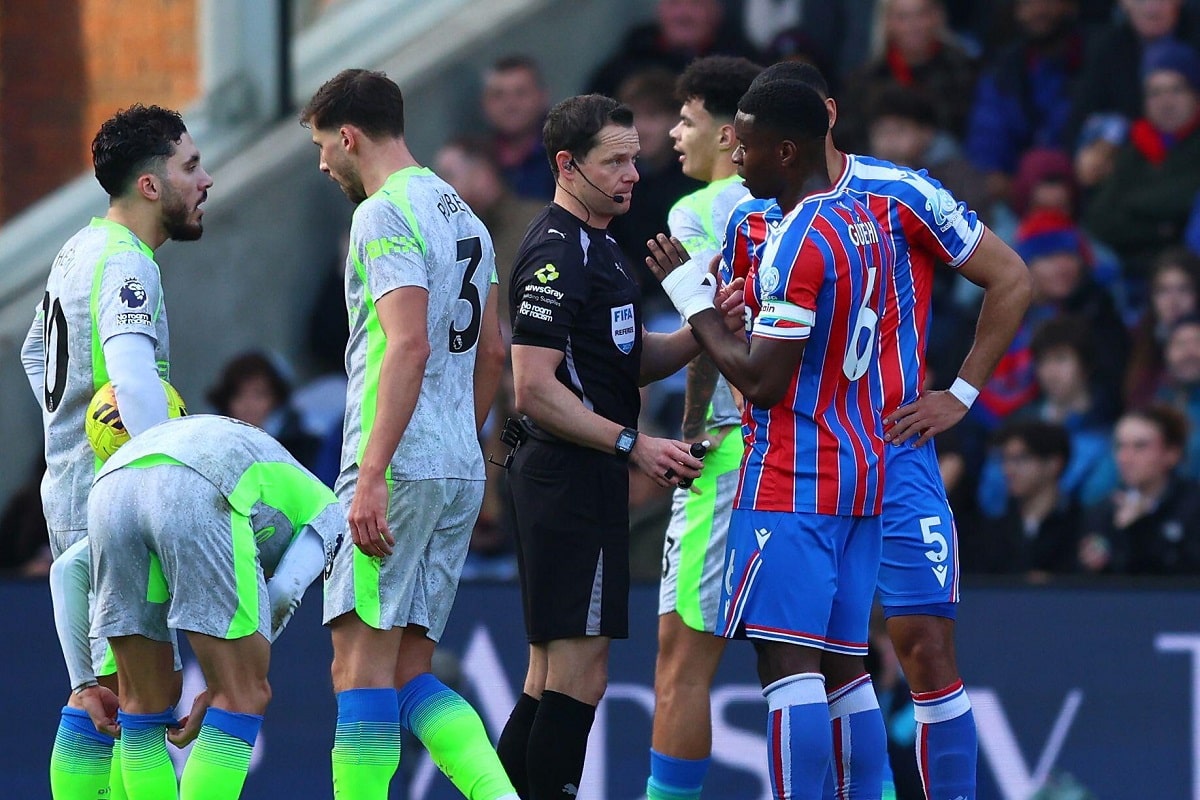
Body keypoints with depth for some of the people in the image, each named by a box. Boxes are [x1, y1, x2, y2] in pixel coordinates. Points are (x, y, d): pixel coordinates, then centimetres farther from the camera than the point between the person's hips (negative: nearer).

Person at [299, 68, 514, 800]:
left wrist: (371, 475, -23)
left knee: (362, 665, -7)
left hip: (401, 468, -9)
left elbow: (408, 346, -20)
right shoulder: (461, 213, 19)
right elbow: (492, 354, 23)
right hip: (461, 471, 9)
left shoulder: (387, 214, -10)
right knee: (410, 673, 10)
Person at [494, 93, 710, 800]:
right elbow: (534, 389, -20)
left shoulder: (598, 247, 18)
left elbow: (633, 362, 20)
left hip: (586, 480, 11)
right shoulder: (556, 255, -14)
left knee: (551, 676, 13)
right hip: (572, 479, -11)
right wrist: (633, 444, -20)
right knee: (579, 675, -10)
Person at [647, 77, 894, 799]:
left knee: (787, 660, -11)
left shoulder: (799, 239, -15)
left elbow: (763, 381, -17)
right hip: (864, 472, 9)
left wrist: (692, 298, -8)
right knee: (844, 666, 9)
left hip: (791, 481, -9)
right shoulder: (866, 224, 14)